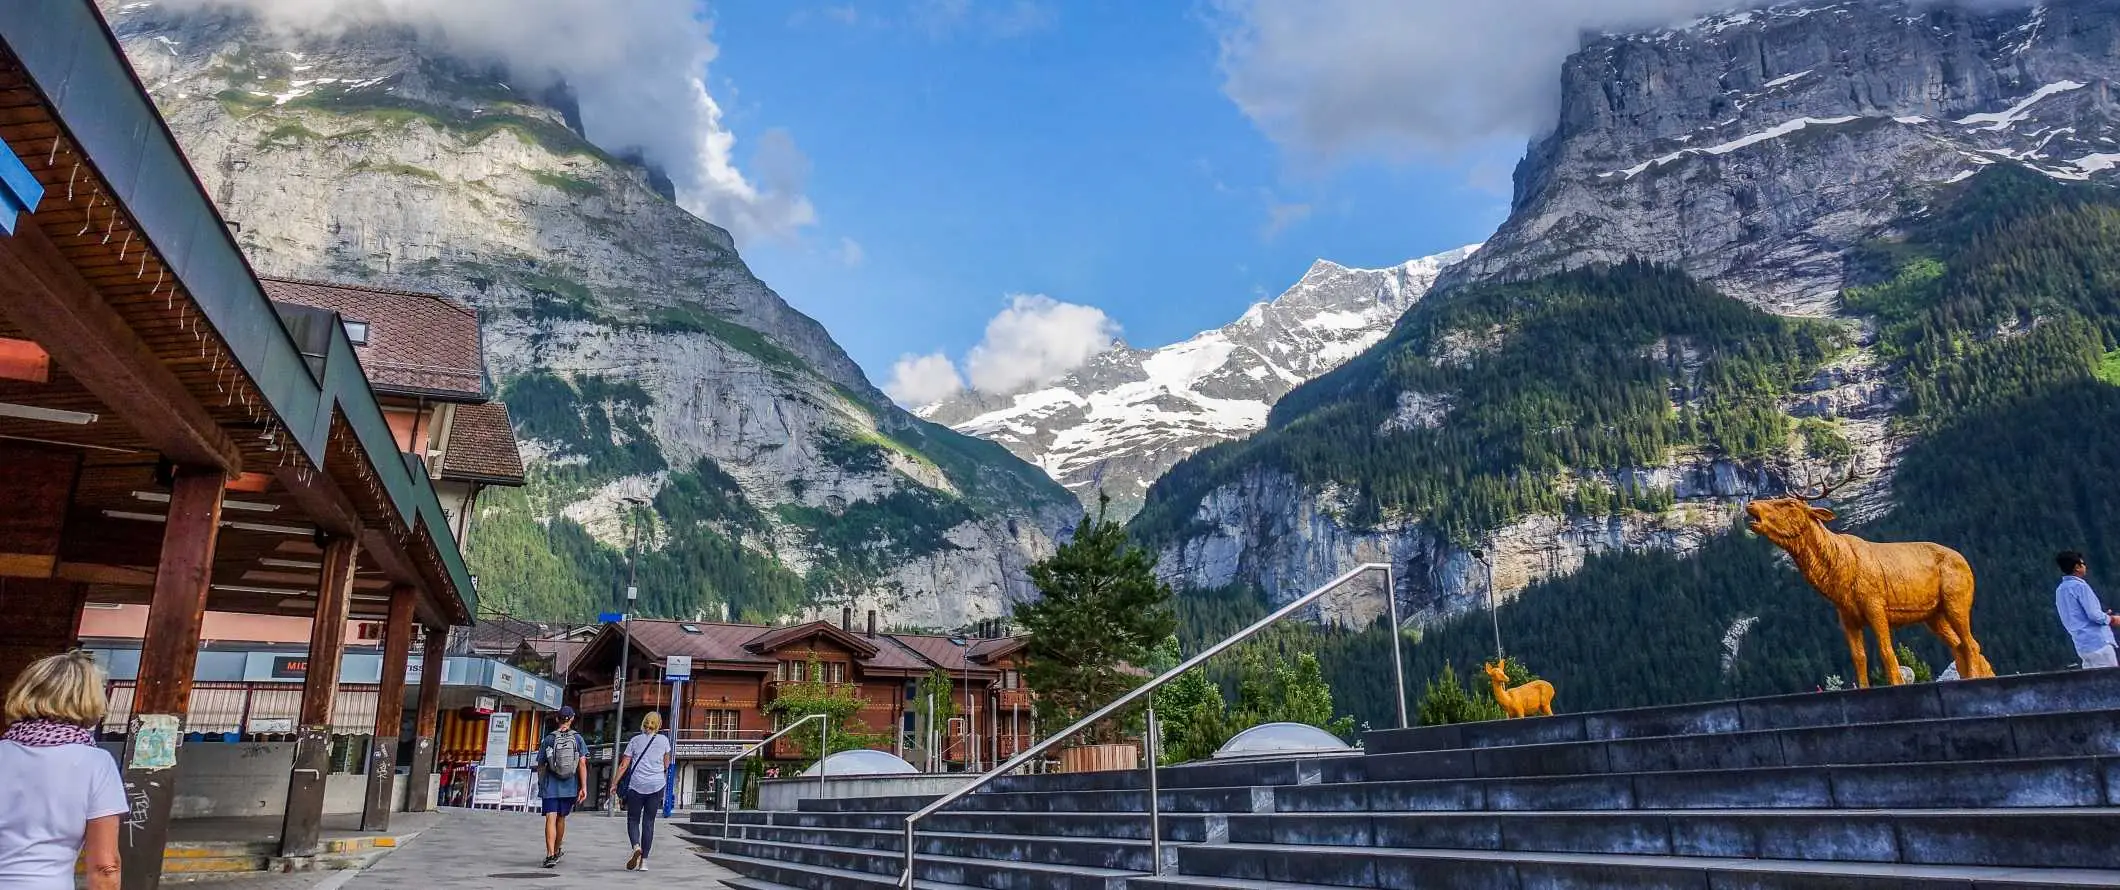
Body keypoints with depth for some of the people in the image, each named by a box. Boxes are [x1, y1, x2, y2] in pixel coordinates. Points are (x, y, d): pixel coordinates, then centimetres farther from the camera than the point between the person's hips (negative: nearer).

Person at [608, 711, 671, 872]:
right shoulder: (664, 740, 6)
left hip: (636, 785, -1)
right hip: (656, 786, 1)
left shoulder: (635, 740, 6)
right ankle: (644, 861, 4)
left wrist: (614, 783, 9)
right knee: (649, 822, 6)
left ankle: (636, 847, -19)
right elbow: (666, 765, 13)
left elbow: (623, 765, 2)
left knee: (633, 820, 9)